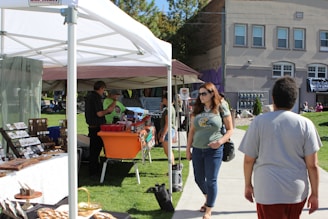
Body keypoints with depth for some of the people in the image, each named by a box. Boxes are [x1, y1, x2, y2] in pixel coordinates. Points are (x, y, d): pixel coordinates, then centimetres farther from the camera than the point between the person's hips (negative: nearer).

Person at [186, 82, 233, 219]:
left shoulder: (221, 108, -5)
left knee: (211, 180, 1)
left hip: (214, 150, -4)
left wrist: (220, 141, -18)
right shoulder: (197, 110, 6)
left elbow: (230, 130, -2)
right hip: (197, 150, 5)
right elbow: (192, 131, 11)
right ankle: (208, 199, 43)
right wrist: (188, 149, 9)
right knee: (199, 179, 14)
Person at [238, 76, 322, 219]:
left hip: (268, 191, -2)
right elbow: (312, 165, -4)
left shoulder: (259, 122, -8)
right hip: (297, 191, 3)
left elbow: (248, 160, -4)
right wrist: (314, 194, 7)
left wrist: (248, 185, 10)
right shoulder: (305, 124, -5)